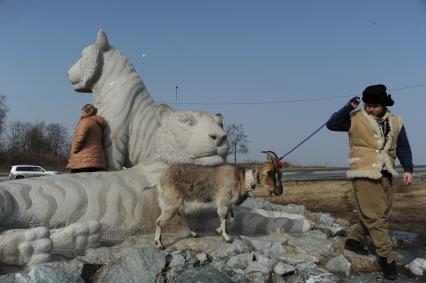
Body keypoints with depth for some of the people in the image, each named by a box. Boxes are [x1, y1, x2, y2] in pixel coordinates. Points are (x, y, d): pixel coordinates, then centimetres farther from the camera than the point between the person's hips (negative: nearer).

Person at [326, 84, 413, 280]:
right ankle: (386, 258, 3)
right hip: (364, 174, -6)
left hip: (385, 175, 6)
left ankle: (354, 240, 31)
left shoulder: (396, 122, 7)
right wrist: (348, 108, -21)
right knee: (375, 216, -5)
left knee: (379, 214, 14)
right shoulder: (356, 118, -5)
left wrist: (408, 169, 2)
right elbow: (331, 124, -12)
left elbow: (403, 148, 11)